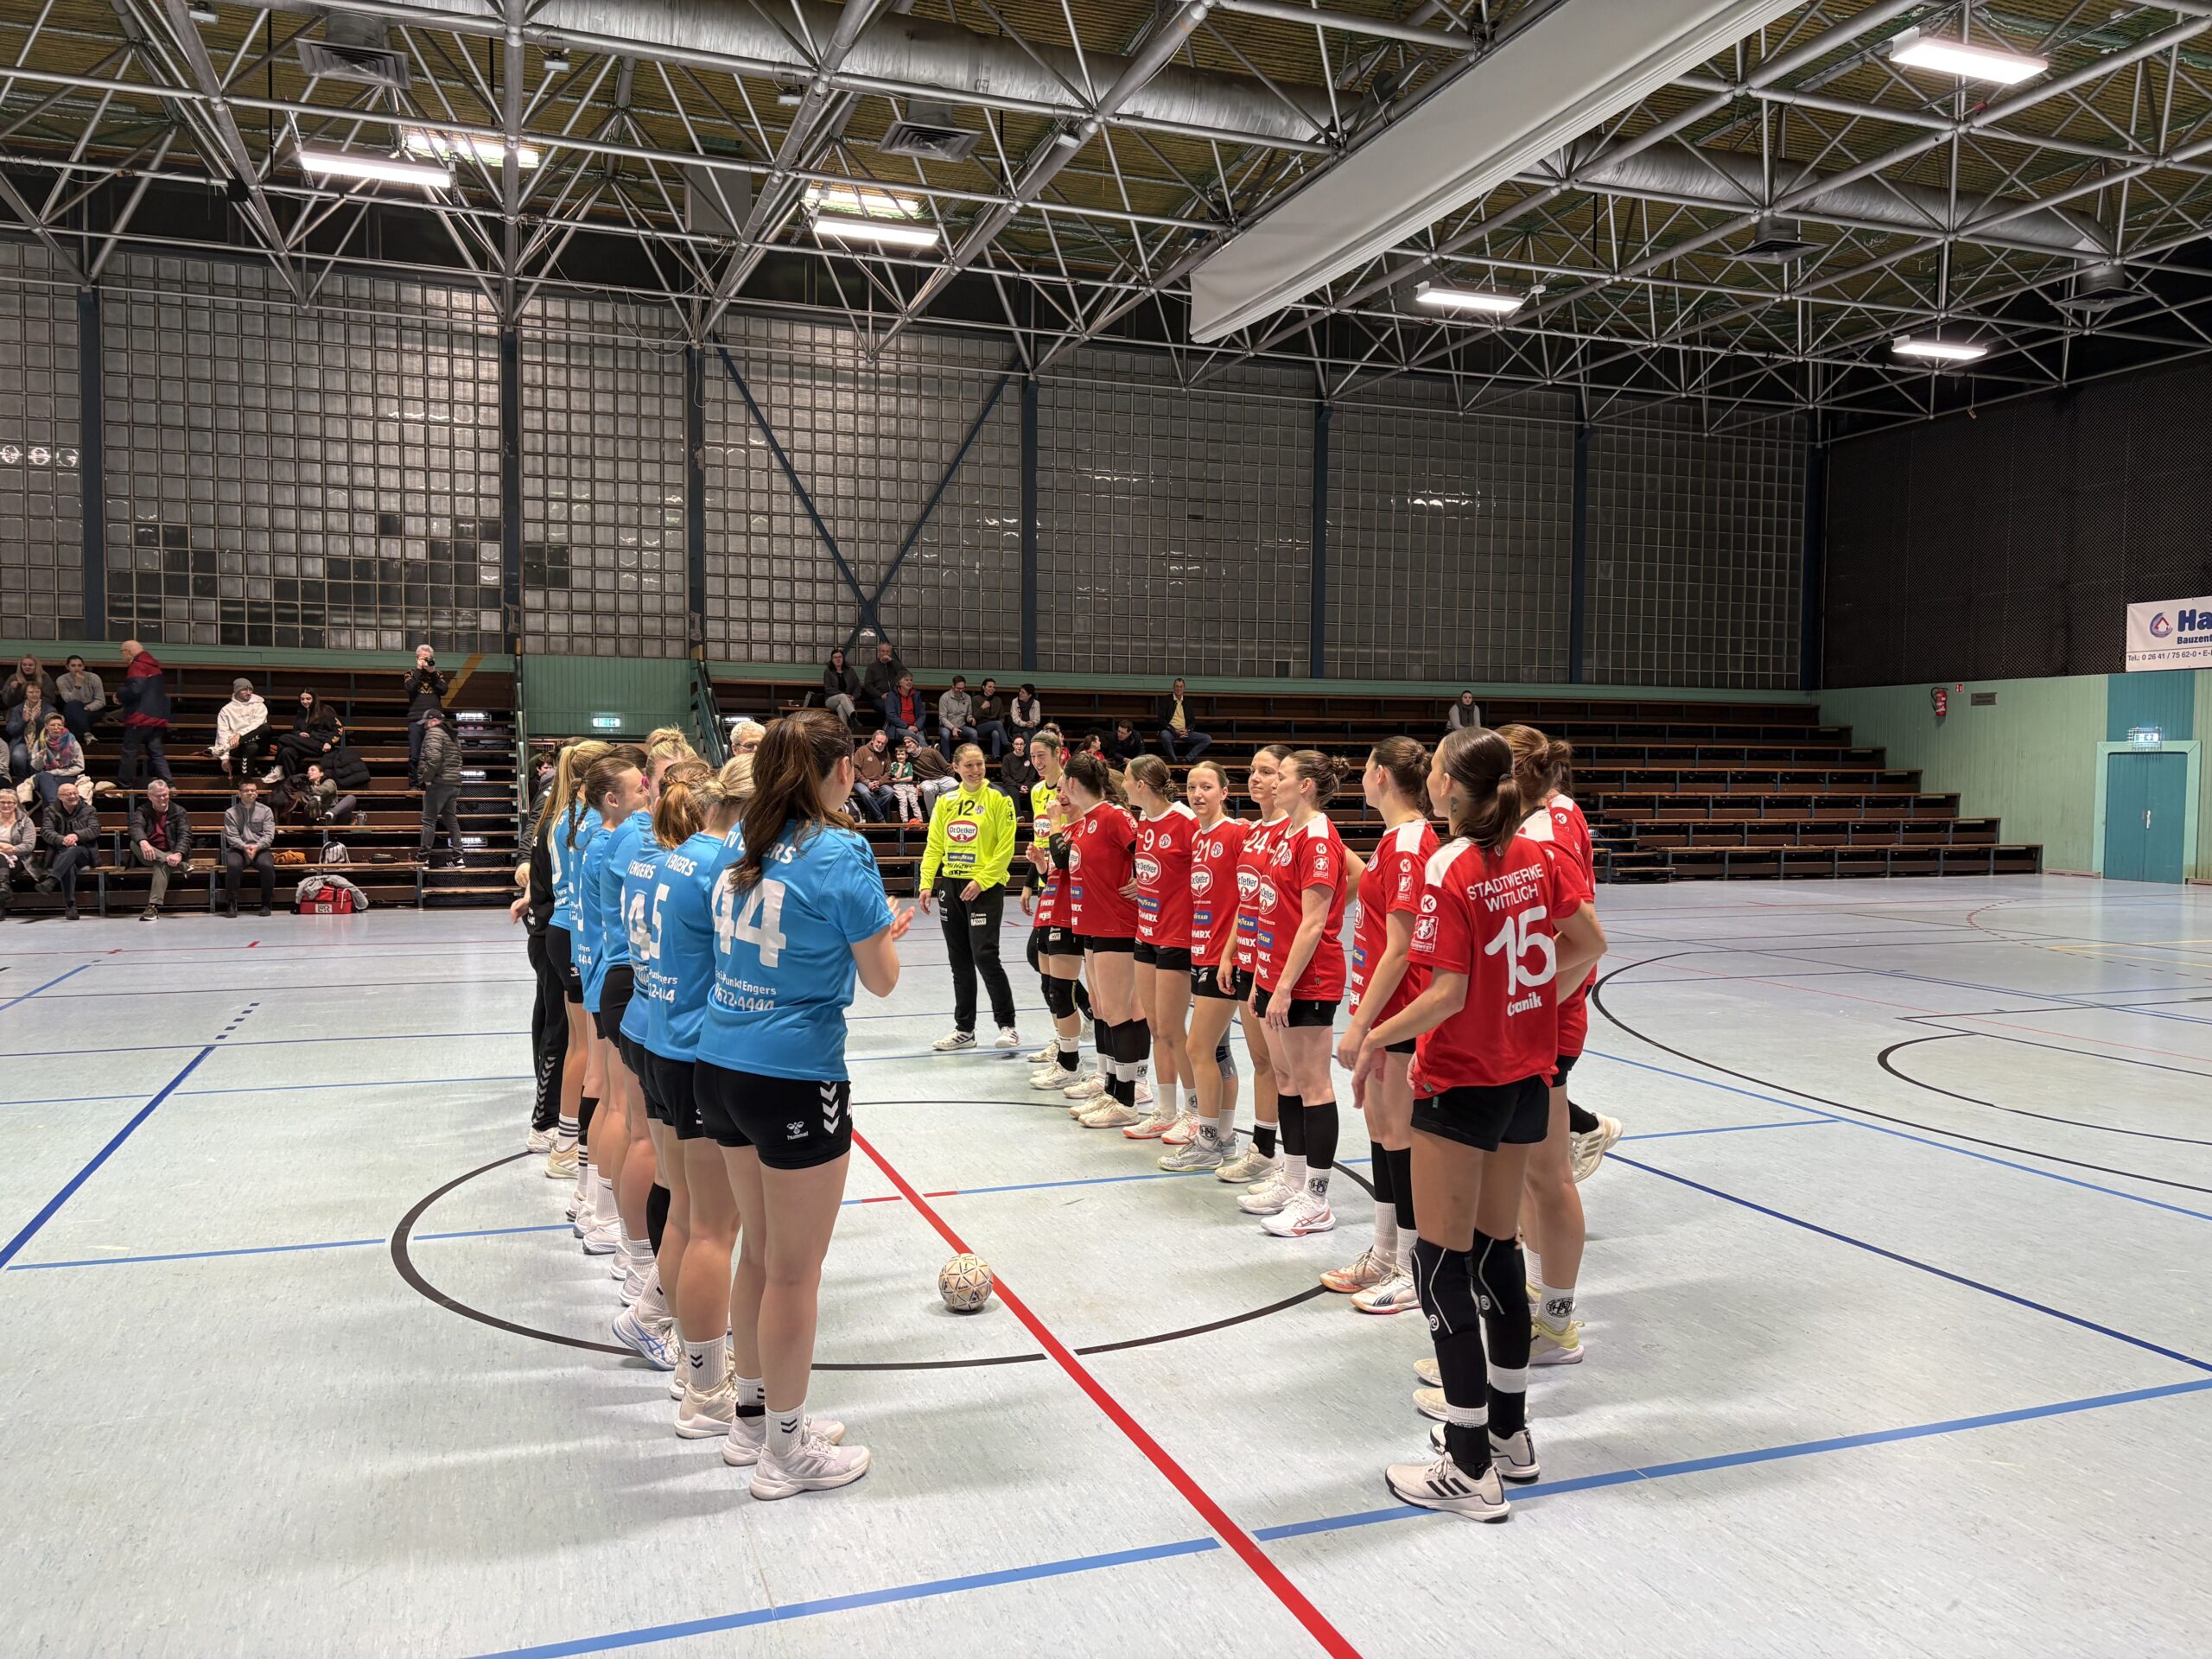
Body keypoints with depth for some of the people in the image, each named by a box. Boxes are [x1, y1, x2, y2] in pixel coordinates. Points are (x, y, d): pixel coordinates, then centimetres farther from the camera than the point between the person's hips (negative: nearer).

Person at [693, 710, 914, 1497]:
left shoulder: (742, 841, 6)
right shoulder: (840, 853, -15)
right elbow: (881, 980, -6)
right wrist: (887, 932, 13)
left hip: (719, 1067, 7)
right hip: (795, 1079, -7)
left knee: (760, 1251, 21)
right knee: (795, 1270, 7)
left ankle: (752, 1417, 35)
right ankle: (786, 1452, 21)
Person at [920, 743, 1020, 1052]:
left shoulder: (998, 799, -5)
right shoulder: (945, 801, 9)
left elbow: (1006, 847, -9)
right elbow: (934, 845, 10)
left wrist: (981, 881, -16)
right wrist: (927, 883, 1)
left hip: (986, 887, -5)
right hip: (951, 886, 5)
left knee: (985, 956, -11)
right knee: (959, 960, 10)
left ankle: (1007, 1024, 4)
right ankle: (964, 1029, 19)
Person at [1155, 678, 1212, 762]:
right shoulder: (1165, 700, 3)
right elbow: (1162, 720, -5)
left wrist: (1187, 730, -8)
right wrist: (1175, 731, -17)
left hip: (1185, 732, 4)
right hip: (1170, 731, -4)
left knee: (1208, 739, -14)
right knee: (1165, 736, -41)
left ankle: (1187, 759, -18)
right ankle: (1174, 762, -24)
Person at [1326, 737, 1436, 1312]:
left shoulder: (1408, 843, -19)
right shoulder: (1399, 839, 9)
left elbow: (1399, 951, -21)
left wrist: (1360, 1024, -20)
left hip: (1398, 1012, -10)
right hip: (1382, 1007, 10)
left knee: (1399, 1136, 0)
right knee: (1379, 1126, 17)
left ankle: (1413, 1273, 12)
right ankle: (1384, 1256, 30)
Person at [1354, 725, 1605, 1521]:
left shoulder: (1448, 869, -18)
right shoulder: (1540, 857, 2)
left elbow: (1447, 993, -21)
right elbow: (1589, 944, 6)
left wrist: (1378, 1038, -8)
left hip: (1461, 1084, -7)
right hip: (1527, 1075, 7)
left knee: (1443, 1264, 2)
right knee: (1497, 1249, 19)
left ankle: (1469, 1471, 8)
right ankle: (1509, 1434, 30)